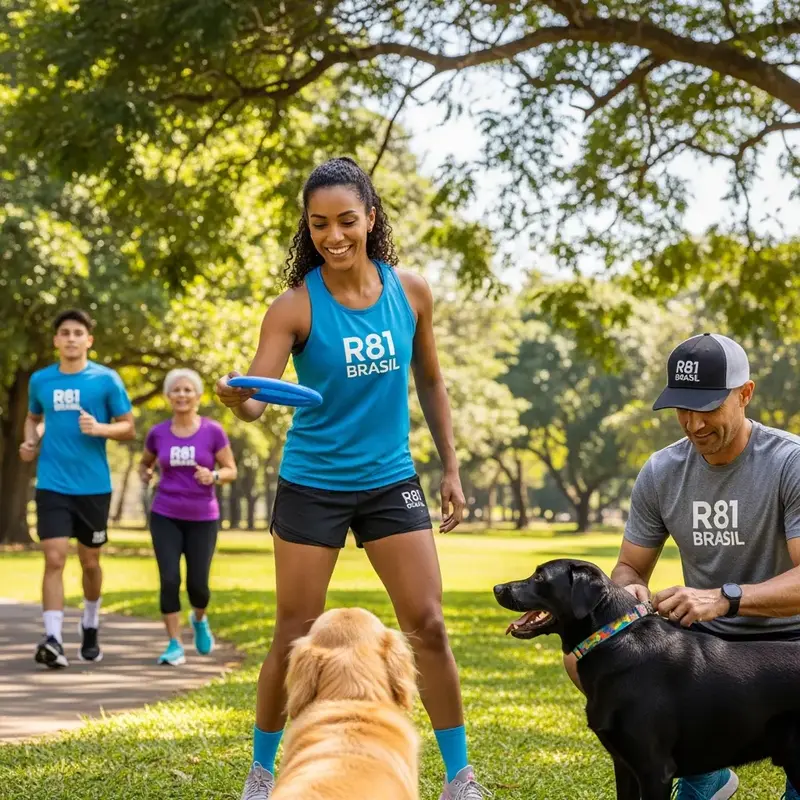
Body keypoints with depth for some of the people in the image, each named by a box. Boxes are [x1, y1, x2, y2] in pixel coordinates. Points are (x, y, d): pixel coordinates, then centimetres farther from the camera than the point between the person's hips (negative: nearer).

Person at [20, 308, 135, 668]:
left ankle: (90, 627, 36)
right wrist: (30, 442, 2)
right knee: (54, 559, -13)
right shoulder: (40, 380, 5)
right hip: (52, 486, 0)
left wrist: (99, 428, -19)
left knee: (90, 562, 13)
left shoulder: (106, 379, -3)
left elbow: (128, 428, 1)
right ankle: (52, 639, -18)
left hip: (94, 486, 0)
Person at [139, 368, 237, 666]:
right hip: (165, 518, 1)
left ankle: (199, 619, 34)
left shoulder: (213, 431, -6)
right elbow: (145, 463, 17)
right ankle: (175, 645, -3)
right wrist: (144, 473, -5)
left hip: (202, 519, -1)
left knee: (197, 584, 0)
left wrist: (213, 476, -22)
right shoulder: (158, 433, 1)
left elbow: (231, 471, -1)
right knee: (169, 579, -11)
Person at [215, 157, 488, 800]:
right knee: (294, 638, 3)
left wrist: (451, 468, 9)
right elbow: (257, 397, -21)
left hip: (391, 481, 3)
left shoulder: (410, 292, -3)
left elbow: (431, 383, 10)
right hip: (312, 483, -2)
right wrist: (238, 399, -44)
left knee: (429, 627, -1)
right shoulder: (297, 306, -14)